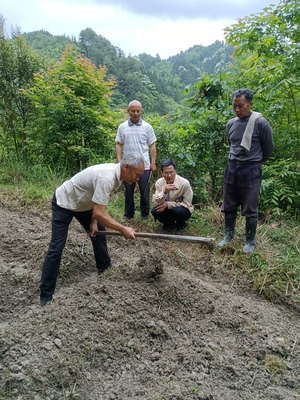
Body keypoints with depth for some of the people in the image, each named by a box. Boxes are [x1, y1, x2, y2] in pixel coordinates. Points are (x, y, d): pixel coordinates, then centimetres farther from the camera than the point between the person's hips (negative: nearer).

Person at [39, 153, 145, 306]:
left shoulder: (116, 173, -8)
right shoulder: (106, 177, -37)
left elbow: (98, 203, 6)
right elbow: (99, 214, -37)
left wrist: (94, 222, 1)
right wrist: (123, 229, -30)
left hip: (82, 202, 9)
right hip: (64, 203, -9)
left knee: (99, 232, 14)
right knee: (56, 247, -9)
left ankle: (104, 266, 36)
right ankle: (46, 295, -1)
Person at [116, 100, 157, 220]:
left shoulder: (147, 127, 1)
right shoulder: (122, 127, 4)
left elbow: (152, 146, 3)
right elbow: (119, 145, 7)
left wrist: (153, 163, -3)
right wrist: (119, 162, -2)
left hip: (144, 165, -1)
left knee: (144, 191, 5)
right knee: (128, 191, 10)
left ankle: (145, 214, 18)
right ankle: (128, 214, 22)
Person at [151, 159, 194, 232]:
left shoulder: (184, 183, -22)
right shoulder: (159, 182, -12)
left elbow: (187, 204, -17)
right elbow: (156, 202, -17)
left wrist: (168, 204, -26)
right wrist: (164, 192, -37)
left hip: (182, 210, -3)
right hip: (167, 208, 3)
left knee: (177, 211, -36)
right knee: (154, 211, -25)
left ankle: (180, 224, 1)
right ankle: (169, 224, 5)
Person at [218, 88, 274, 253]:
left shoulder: (260, 123, -13)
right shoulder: (231, 124, 4)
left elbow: (269, 148, -1)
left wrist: (255, 163, 11)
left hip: (250, 170, -5)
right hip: (232, 168, 5)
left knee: (250, 209, 3)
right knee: (229, 206, 13)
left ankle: (250, 241, 18)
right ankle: (228, 235, 28)